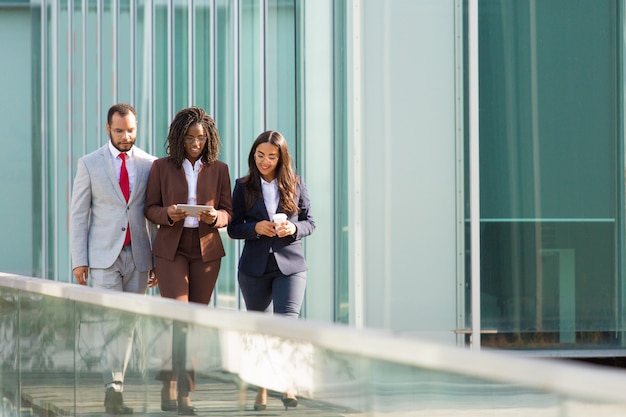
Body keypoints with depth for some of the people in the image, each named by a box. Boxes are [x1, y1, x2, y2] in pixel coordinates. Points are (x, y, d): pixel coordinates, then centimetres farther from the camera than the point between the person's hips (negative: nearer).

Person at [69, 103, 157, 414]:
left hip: (138, 256, 2)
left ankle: (115, 386, 15)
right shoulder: (90, 164, 1)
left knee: (128, 325, 7)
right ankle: (113, 389, -14)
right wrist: (79, 260, -5)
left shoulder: (149, 164, 5)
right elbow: (78, 214, 1)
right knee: (112, 323, -12)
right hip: (104, 257, -2)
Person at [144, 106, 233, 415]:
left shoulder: (218, 169, 7)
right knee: (177, 319, -15)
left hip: (206, 250, 2)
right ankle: (170, 387, -4)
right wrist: (168, 214, -17)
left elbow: (228, 212, 7)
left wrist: (215, 216, -15)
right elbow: (151, 208, 4)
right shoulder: (162, 167, 3)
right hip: (171, 248, -2)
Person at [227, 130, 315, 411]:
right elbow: (233, 228, 3)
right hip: (255, 267, 1)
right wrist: (256, 228, -16)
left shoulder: (295, 184, 3)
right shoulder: (244, 186, 2)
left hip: (290, 264, -1)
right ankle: (261, 390, 21)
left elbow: (309, 222, 7)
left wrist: (293, 228, -14)